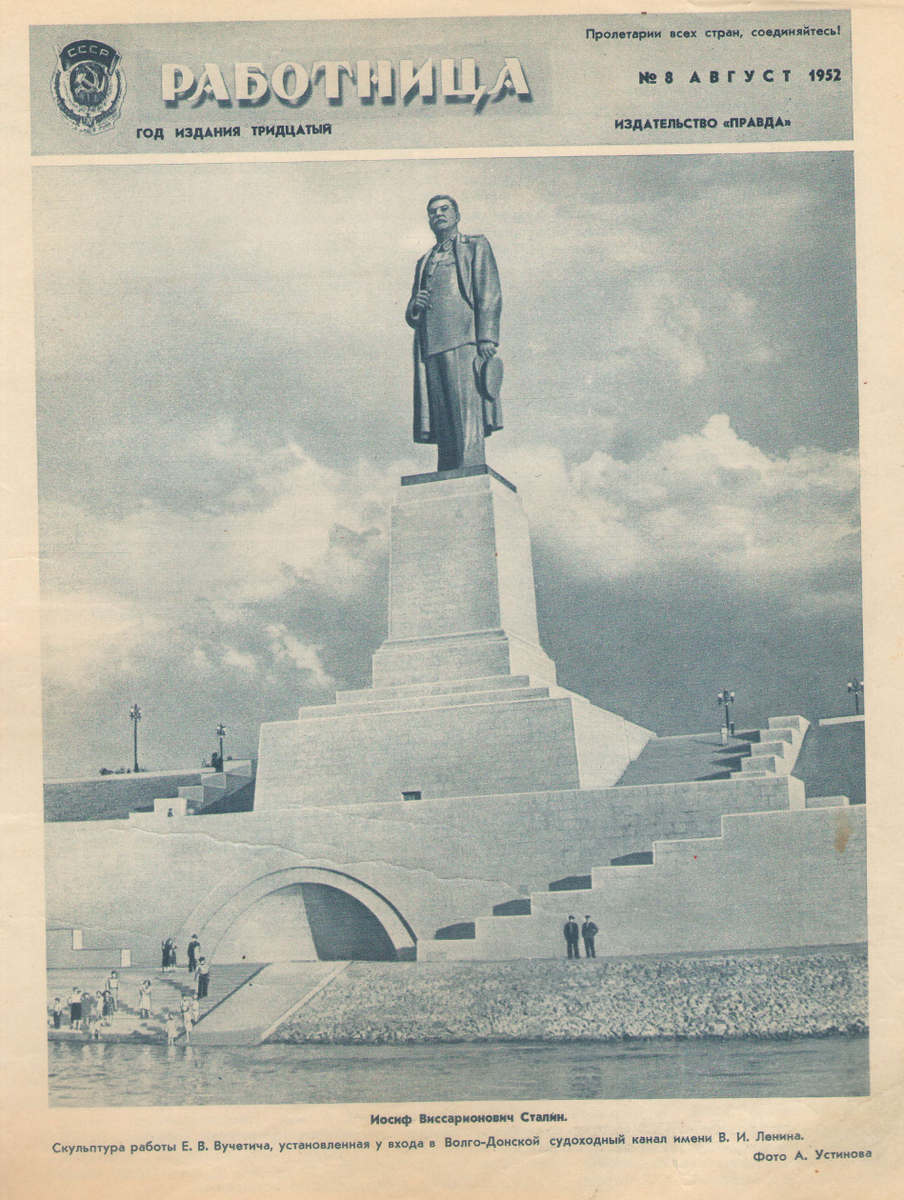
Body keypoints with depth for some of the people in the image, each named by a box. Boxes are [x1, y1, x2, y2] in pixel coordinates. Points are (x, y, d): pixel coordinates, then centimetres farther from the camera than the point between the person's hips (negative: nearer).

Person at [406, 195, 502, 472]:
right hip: (430, 346, 5)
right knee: (444, 432, -3)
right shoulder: (424, 262, 31)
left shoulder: (475, 246, 16)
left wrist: (487, 338, -13)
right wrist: (415, 307, 3)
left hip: (464, 341, -5)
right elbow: (411, 316, 29)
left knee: (468, 423, -16)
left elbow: (490, 295, 2)